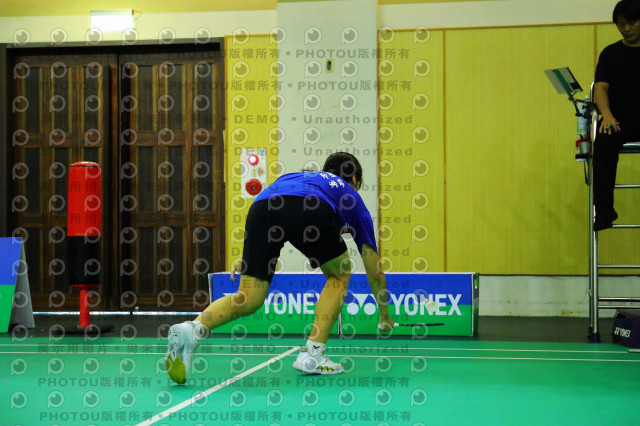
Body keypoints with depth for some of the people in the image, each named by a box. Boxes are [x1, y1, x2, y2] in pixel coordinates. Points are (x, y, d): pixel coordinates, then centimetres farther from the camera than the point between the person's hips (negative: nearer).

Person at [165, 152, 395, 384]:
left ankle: (192, 329, -17)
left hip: (260, 205, 3)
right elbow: (374, 272, 41)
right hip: (311, 209, -3)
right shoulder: (350, 197, 37)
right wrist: (385, 316, 52)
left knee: (247, 300, 9)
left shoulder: (294, 176, 46)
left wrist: (246, 257, 25)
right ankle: (312, 354, 13)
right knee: (339, 275, 24)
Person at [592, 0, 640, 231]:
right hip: (620, 119, 0)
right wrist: (607, 114, -18)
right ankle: (604, 208, -35)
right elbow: (601, 87, 2)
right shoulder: (611, 53, 14)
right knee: (604, 142, -34)